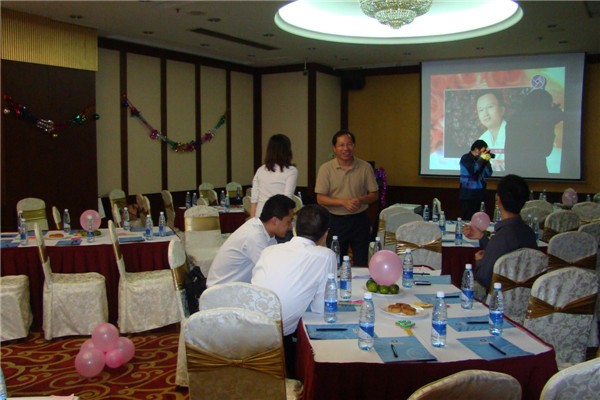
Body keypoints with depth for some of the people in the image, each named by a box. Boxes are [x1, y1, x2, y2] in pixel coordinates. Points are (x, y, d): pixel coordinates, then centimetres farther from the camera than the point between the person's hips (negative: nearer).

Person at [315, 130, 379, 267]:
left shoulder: (365, 167, 1)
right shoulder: (326, 169, -3)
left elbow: (374, 194, 5)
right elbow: (320, 199, -6)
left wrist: (361, 200, -16)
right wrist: (343, 202, -19)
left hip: (359, 220, 1)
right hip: (335, 221, -1)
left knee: (361, 263, 8)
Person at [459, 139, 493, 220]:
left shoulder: (481, 159, 9)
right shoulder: (466, 158, -6)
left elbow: (488, 174, 9)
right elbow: (473, 171, -21)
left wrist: (487, 161, -3)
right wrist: (482, 159, -12)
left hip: (479, 195, 5)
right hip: (467, 196, -5)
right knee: (467, 219, -7)